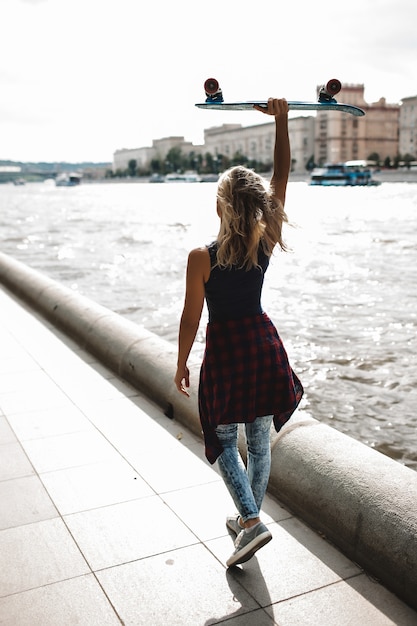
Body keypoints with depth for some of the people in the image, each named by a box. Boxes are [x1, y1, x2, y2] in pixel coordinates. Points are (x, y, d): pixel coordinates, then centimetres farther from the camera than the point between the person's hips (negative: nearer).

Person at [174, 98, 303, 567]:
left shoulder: (202, 258, -18)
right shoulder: (266, 243, -9)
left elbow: (191, 318, -9)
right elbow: (282, 175, -3)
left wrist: (181, 365, 4)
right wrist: (281, 120, -4)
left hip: (224, 349, -4)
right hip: (263, 343, 4)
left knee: (224, 441, 13)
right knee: (259, 442, 17)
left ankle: (250, 521, 0)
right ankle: (247, 519, 32)